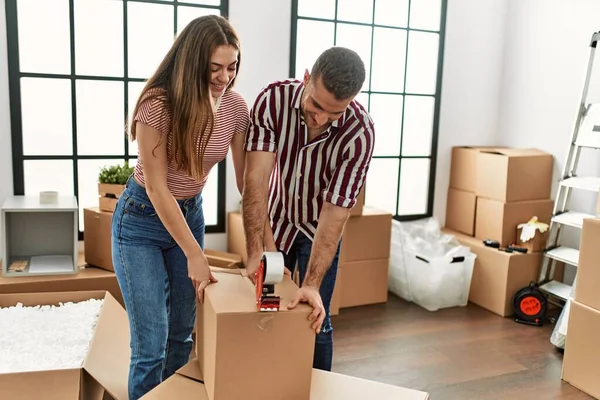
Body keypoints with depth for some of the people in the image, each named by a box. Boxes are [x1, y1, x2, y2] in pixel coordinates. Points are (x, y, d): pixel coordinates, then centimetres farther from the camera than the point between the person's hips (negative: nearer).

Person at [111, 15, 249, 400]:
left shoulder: (236, 107, -10)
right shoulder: (157, 105, -24)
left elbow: (247, 179, -4)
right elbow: (156, 188, -21)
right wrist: (195, 255, -21)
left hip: (191, 213, 5)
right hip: (142, 221, -4)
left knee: (182, 334, 15)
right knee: (151, 344, -4)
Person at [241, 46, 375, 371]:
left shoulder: (360, 132, -28)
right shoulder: (273, 99, -25)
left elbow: (335, 210, -28)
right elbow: (256, 179, -30)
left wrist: (312, 284, -33)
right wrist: (257, 252, -37)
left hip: (319, 229, -1)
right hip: (275, 222, 2)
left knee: (315, 320, 3)